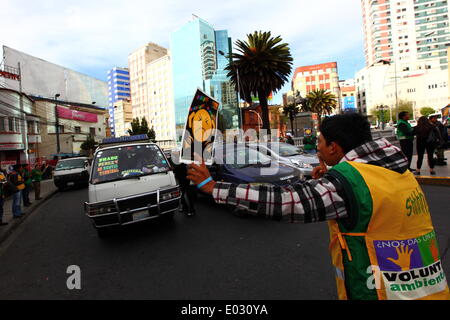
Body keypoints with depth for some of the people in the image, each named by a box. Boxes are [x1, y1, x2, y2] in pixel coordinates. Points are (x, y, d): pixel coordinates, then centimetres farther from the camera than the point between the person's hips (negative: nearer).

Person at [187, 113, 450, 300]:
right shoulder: (398, 172, 3)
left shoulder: (344, 182, -24)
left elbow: (279, 201, -30)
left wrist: (214, 187, -23)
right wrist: (327, 181, 3)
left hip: (381, 291, -8)